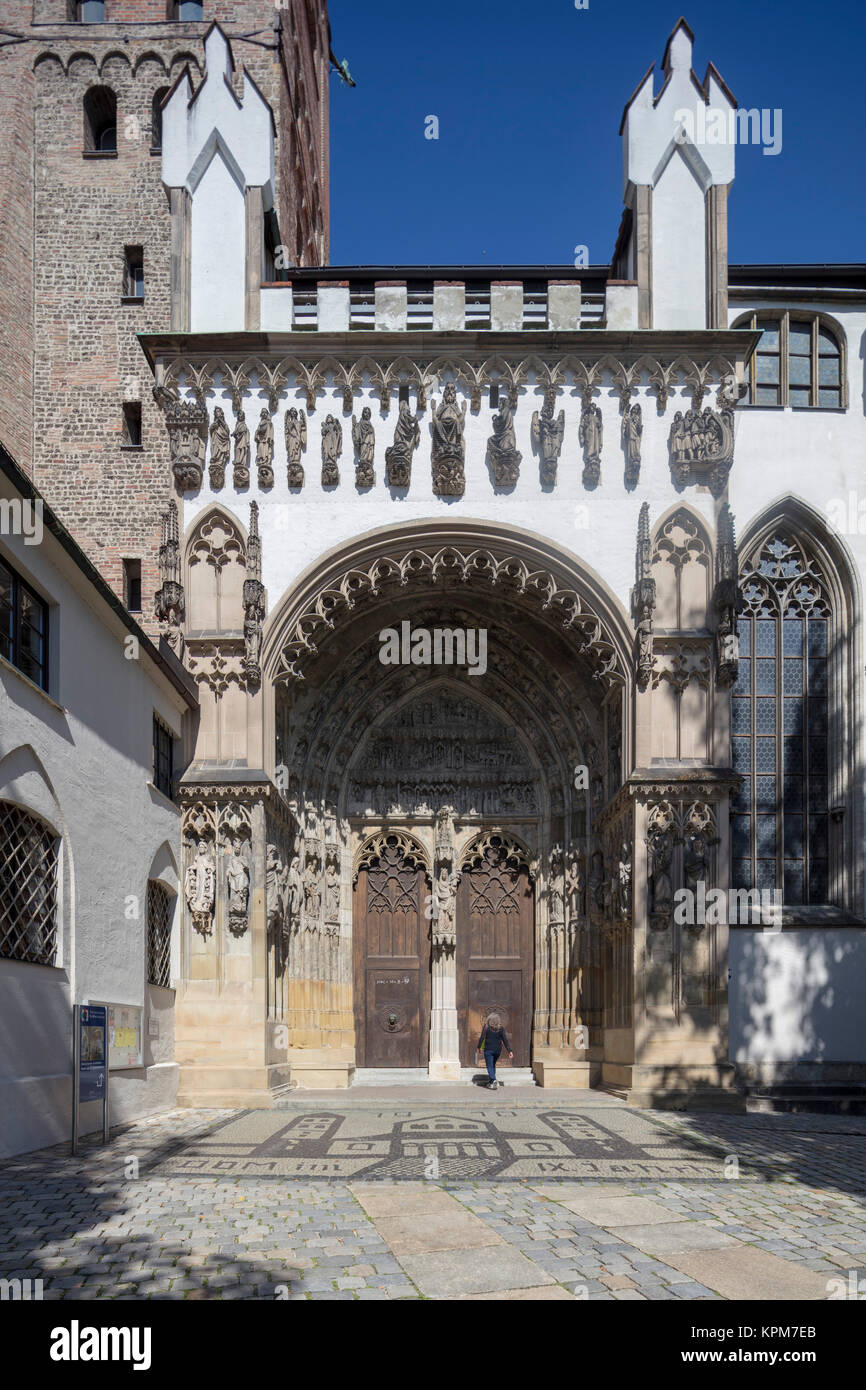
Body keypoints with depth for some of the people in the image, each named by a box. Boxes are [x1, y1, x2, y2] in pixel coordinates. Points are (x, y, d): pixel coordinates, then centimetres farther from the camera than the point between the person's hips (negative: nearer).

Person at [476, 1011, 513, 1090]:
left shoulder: (486, 1027, -7)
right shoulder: (501, 1028, 0)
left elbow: (482, 1038, -7)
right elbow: (505, 1040, -3)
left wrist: (479, 1047, 4)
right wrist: (510, 1051, -3)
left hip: (488, 1049, -4)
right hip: (498, 1050, 4)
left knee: (489, 1066, 0)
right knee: (493, 1065, 21)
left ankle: (493, 1080, -20)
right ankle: (491, 1082, 24)